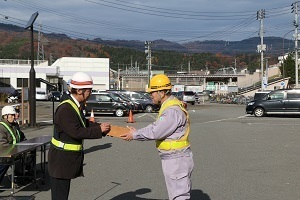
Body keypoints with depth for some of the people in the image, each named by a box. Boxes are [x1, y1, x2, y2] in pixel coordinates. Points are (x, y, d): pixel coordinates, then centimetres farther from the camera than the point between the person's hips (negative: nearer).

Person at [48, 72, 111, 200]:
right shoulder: (65, 109, -23)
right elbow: (76, 132, -28)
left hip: (68, 160, 10)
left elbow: (84, 123, 14)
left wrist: (100, 126, -1)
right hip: (60, 161, -10)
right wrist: (99, 130, -22)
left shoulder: (75, 106, 9)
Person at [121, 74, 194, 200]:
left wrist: (134, 135, -10)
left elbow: (155, 132, -22)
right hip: (171, 159, 11)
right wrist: (137, 132, 4)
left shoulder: (173, 110, -23)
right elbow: (156, 127, 12)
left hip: (177, 160, -11)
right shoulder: (168, 106, 12)